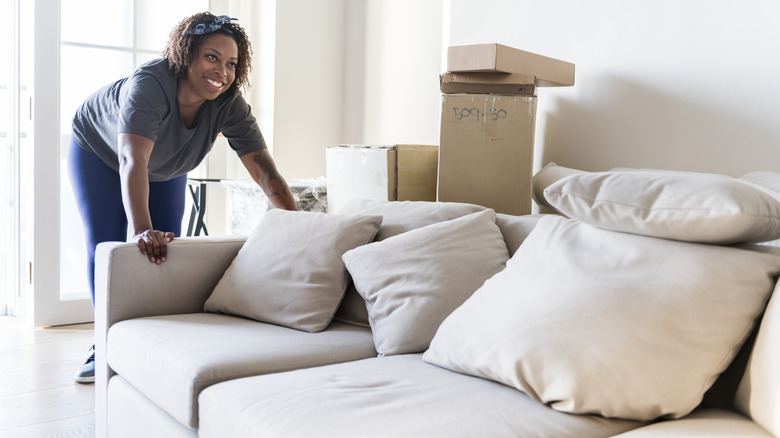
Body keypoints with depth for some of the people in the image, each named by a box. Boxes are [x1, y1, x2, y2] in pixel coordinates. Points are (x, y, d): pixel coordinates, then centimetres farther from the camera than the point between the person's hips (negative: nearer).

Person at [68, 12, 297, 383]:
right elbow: (133, 160, -56)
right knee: (105, 247, -7)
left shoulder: (230, 106, -31)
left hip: (166, 169, 4)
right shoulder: (149, 85, -43)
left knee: (166, 249, -3)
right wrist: (142, 229, -69)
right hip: (98, 150, -3)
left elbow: (265, 171, -37)